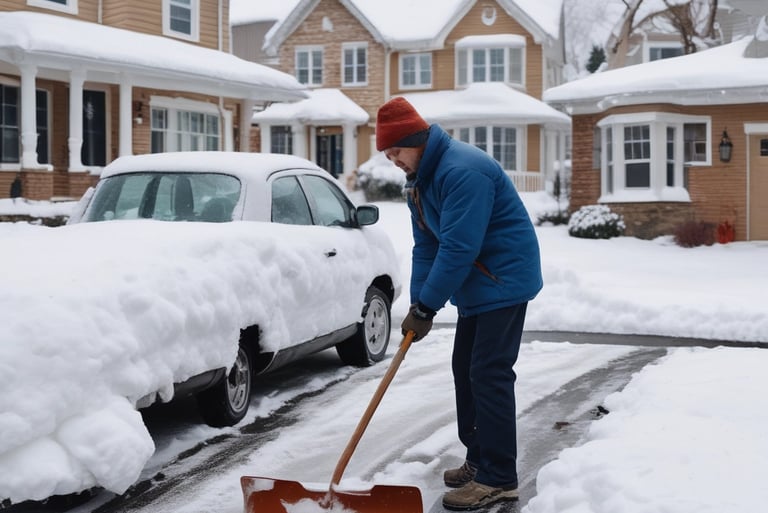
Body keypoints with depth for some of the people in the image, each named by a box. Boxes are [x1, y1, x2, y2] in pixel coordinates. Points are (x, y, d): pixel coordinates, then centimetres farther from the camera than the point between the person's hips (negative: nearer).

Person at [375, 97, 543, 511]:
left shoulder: (463, 171, -26)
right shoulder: (418, 180, 8)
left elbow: (458, 249, -28)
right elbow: (425, 246, 7)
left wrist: (426, 308, -23)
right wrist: (417, 304, -4)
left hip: (504, 281, -10)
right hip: (476, 286, 10)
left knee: (489, 375, -11)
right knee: (466, 369, 13)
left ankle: (498, 478, -7)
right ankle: (479, 459, 23)